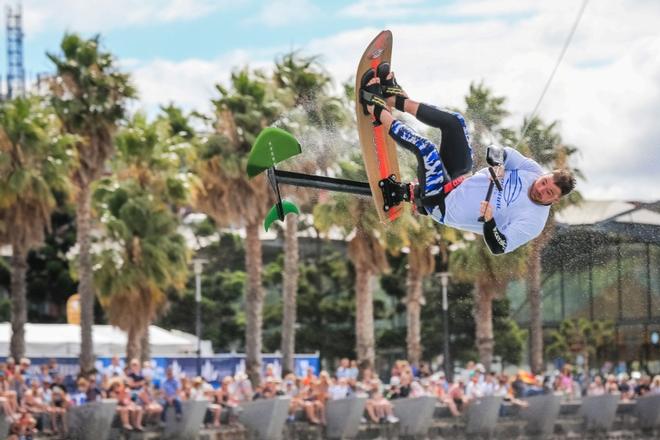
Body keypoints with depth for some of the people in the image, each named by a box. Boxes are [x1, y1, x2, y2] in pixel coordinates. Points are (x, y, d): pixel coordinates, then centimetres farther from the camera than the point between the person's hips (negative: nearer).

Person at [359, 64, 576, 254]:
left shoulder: (533, 222, -24)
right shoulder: (533, 170, -6)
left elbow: (499, 248, -28)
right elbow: (503, 153, 5)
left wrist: (488, 220, -46)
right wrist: (498, 166, -18)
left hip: (442, 205, -7)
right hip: (461, 178, 7)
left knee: (426, 149, -27)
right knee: (454, 122, -2)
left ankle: (376, 109, -6)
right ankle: (396, 98, 9)